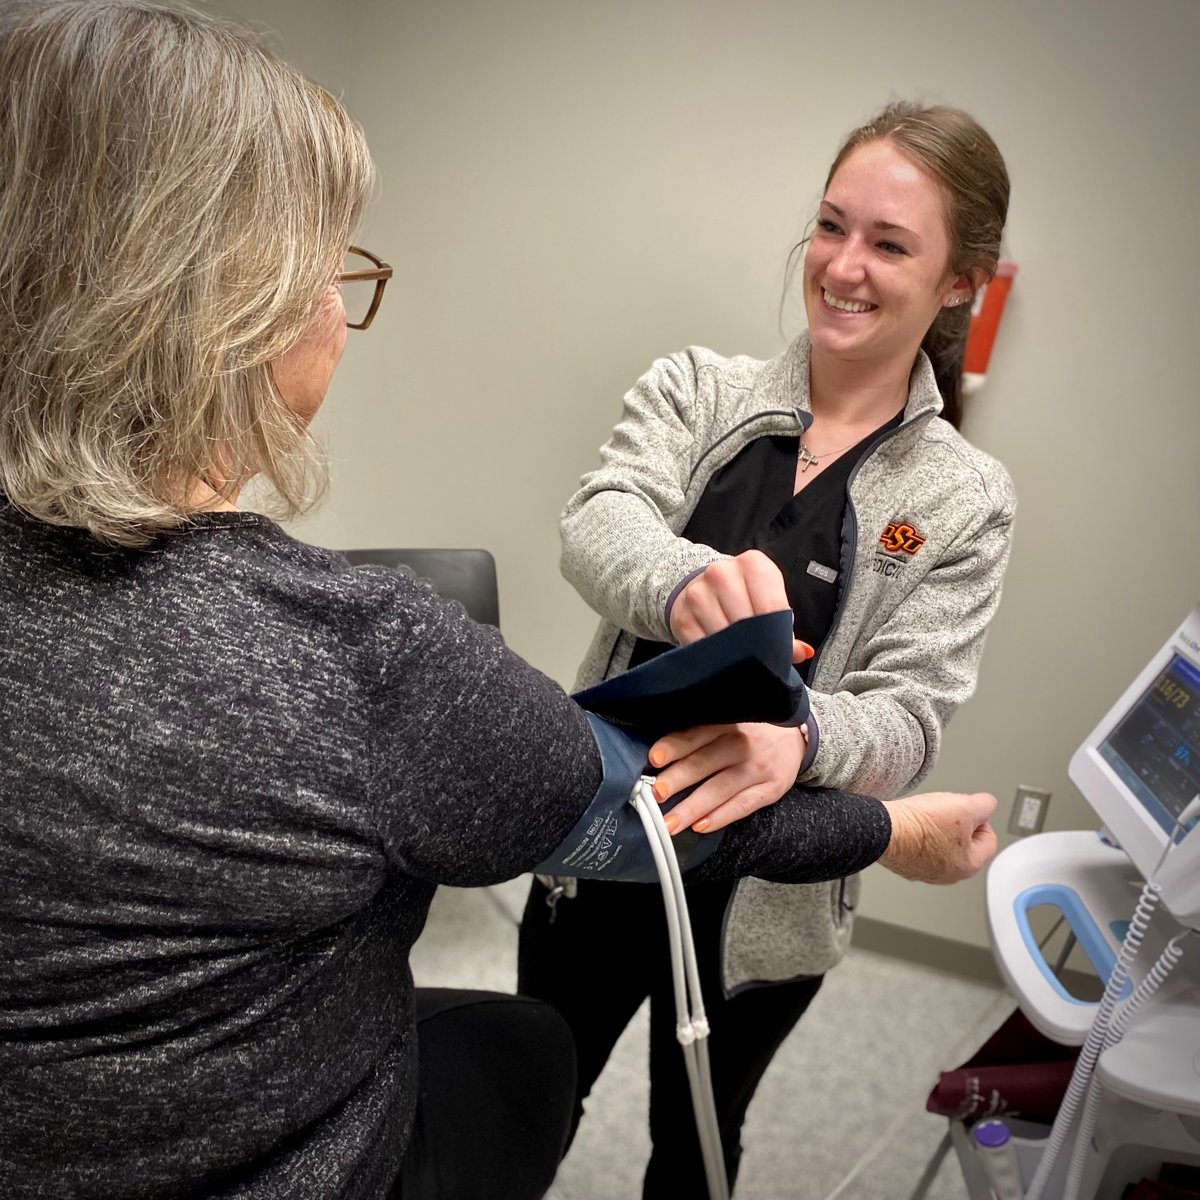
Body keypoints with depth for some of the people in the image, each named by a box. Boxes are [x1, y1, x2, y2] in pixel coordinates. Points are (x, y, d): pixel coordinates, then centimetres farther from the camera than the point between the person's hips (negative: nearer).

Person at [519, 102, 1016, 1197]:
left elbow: (910, 716, -15)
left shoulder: (966, 500, -7)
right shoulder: (695, 389, -5)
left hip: (762, 897, 0)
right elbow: (597, 524, -23)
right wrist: (690, 581, -47)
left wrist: (796, 735, -39)